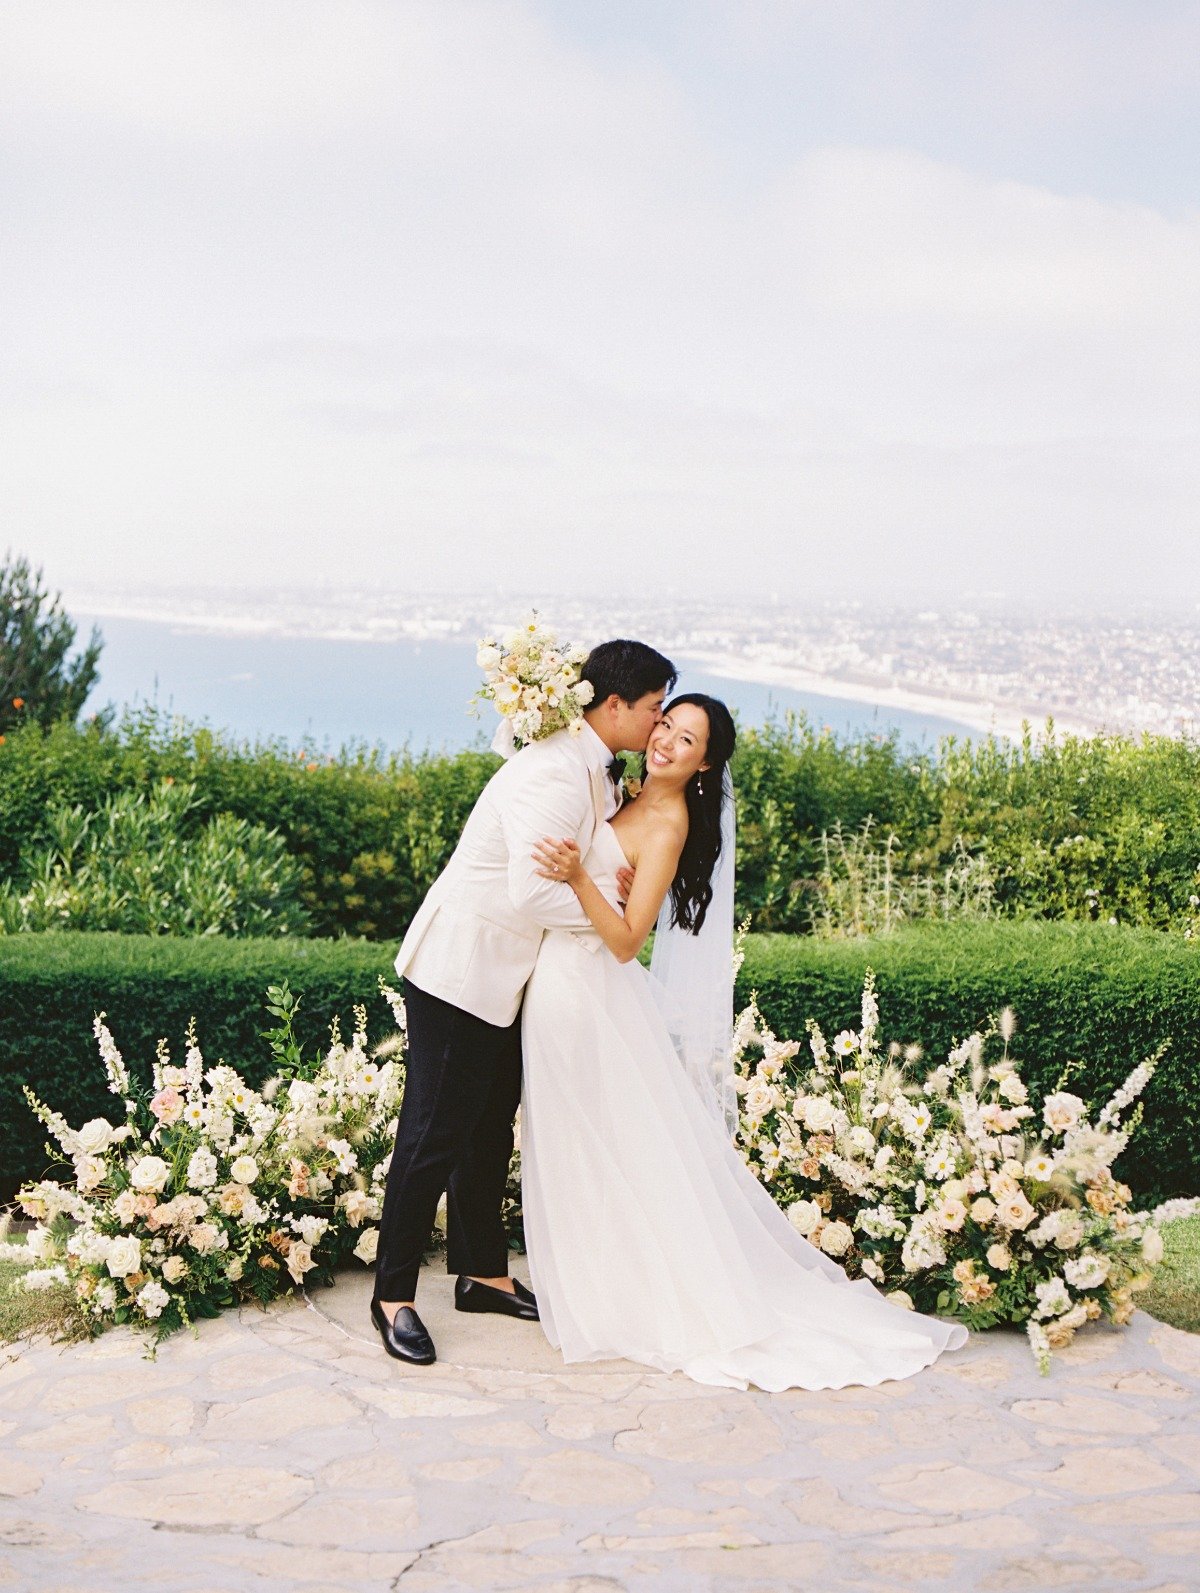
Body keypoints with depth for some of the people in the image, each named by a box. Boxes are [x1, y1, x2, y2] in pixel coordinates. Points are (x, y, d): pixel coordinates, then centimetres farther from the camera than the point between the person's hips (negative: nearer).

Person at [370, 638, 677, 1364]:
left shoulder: (595, 771, 6)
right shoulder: (551, 776, -25)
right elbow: (532, 892, -31)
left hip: (507, 975, 10)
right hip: (461, 971, -10)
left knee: (491, 1130, 17)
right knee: (435, 1134, -3)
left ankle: (483, 1275, 29)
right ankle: (393, 1295, 7)